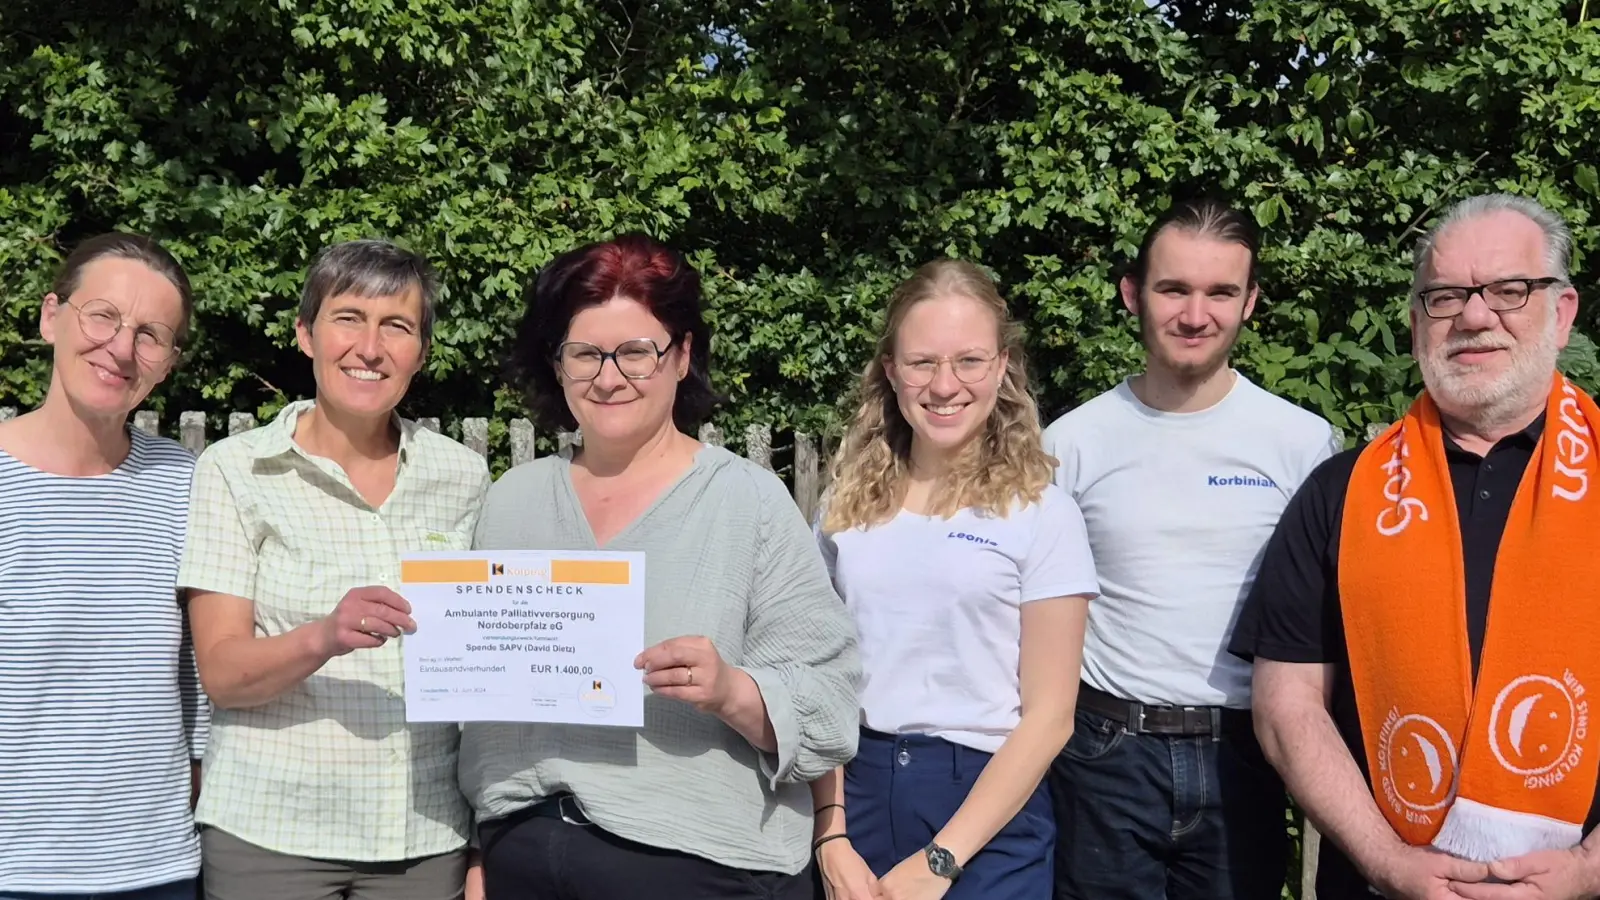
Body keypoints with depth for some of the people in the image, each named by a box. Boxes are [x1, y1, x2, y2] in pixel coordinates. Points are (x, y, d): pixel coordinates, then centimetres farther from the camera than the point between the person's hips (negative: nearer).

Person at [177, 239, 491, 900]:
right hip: (269, 836, -2)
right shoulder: (233, 470, -4)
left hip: (429, 838, 2)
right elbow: (221, 674, -9)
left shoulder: (463, 476, 4)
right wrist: (323, 638, -27)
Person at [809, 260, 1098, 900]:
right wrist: (832, 839, -7)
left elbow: (1048, 715, -9)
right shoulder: (849, 505, 4)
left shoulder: (1043, 513, -6)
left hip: (987, 811, -3)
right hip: (857, 791, 3)